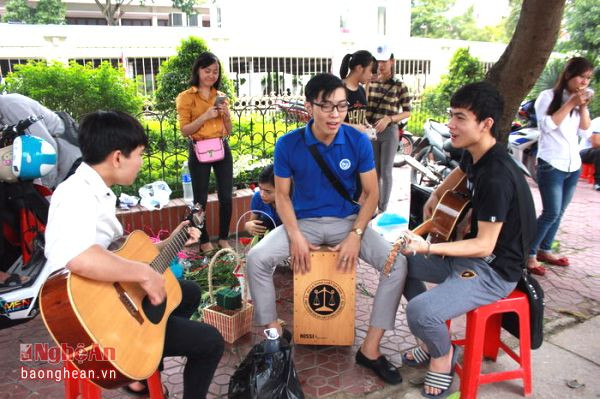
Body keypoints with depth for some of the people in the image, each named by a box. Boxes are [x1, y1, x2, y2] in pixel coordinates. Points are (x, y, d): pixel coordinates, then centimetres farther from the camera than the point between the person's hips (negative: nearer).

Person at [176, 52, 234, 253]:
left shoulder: (221, 96, 13)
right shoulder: (186, 97, -2)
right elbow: (185, 131, -7)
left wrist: (226, 114, -5)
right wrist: (205, 116, -18)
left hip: (222, 149, 4)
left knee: (226, 197, 4)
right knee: (201, 199, 4)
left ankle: (223, 239, 19)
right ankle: (204, 241, 19)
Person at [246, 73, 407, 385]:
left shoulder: (359, 142, -10)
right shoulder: (288, 144, -11)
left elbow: (371, 193, -3)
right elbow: (282, 195, -3)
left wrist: (355, 235, -16)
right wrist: (295, 236, -17)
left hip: (347, 221, 1)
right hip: (304, 222, 0)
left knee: (397, 262, -22)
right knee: (256, 259, -24)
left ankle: (370, 349, -7)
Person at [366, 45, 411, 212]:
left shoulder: (400, 86, -4)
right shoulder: (370, 83, 6)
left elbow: (407, 112, -4)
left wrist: (388, 119, -18)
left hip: (389, 132, -3)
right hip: (371, 131, 3)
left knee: (386, 172, 1)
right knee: (374, 171, 11)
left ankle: (383, 209, 13)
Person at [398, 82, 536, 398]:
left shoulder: (497, 177, -29)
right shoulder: (474, 155, 0)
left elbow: (484, 245, -27)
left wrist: (428, 248, -36)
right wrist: (435, 196, 15)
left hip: (494, 270, -10)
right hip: (470, 252, 10)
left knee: (419, 312, -28)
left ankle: (443, 355, 8)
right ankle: (431, 339, 20)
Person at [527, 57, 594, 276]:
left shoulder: (578, 100, 15)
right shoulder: (548, 96, -3)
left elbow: (584, 130, 9)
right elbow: (548, 125, -16)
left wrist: (583, 106, -3)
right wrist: (570, 104, -14)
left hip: (573, 166, 6)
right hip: (551, 165, -6)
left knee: (558, 213, 9)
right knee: (551, 213, -11)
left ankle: (544, 250, 19)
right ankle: (529, 254, -2)